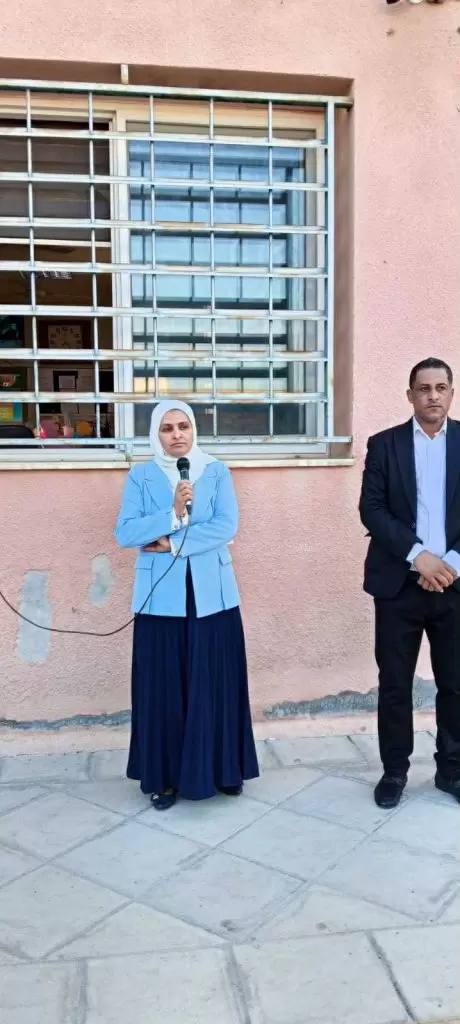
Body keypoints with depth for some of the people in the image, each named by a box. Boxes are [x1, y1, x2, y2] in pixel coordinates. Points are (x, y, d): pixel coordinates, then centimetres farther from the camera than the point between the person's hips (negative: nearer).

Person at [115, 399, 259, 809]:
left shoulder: (217, 472, 5)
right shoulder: (140, 476, 5)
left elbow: (227, 527, -7)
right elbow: (125, 533, -6)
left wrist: (173, 543, -13)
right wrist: (173, 514, -18)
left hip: (211, 593, 0)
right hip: (161, 594, 0)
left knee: (215, 683, 6)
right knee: (163, 686, 4)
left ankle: (221, 770, 22)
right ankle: (164, 777, 17)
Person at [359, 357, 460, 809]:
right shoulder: (384, 444, 3)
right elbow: (371, 509, -5)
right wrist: (417, 555, -15)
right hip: (399, 583, -1)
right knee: (394, 683, 6)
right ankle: (394, 771, 21)